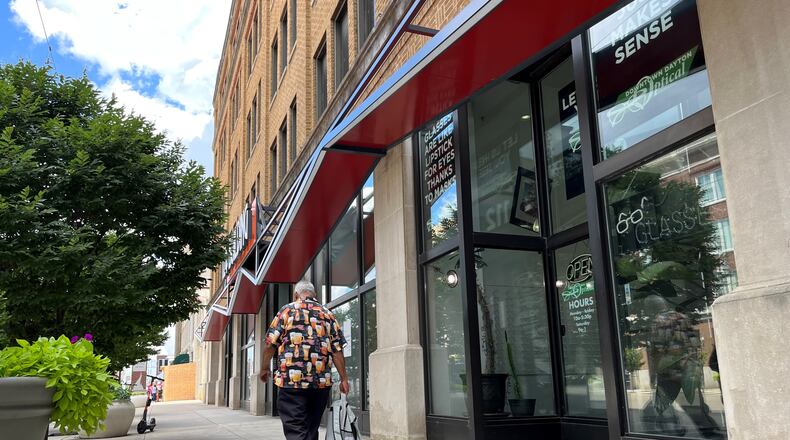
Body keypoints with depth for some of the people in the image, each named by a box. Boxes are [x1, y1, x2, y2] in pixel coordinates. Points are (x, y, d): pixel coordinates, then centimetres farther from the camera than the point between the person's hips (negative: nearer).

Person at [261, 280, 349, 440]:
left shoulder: (287, 311, 4)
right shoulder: (328, 314, 12)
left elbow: (270, 344, -1)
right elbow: (337, 350, 6)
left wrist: (265, 368, 13)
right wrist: (344, 379, 10)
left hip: (292, 380, -3)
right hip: (322, 381, 4)